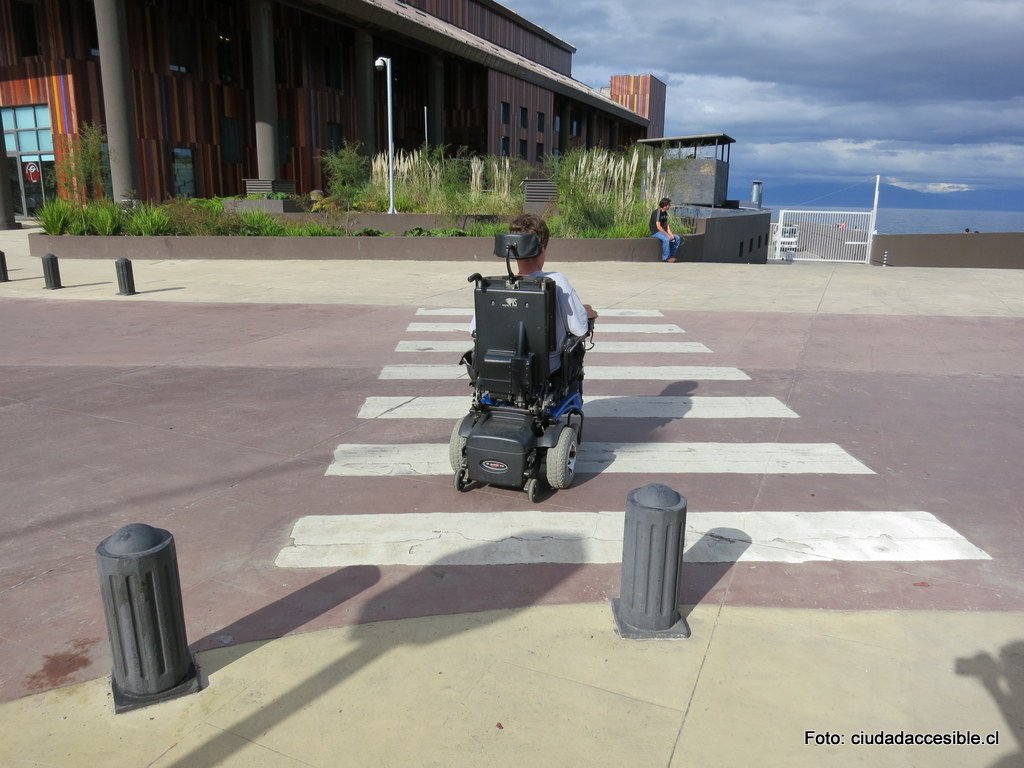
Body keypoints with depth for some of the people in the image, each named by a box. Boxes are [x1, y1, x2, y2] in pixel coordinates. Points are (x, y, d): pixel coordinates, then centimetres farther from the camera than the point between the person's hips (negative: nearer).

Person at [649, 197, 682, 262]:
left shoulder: (665, 213, 9)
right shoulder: (657, 212, -19)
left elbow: (666, 225, 10)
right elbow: (658, 227, -24)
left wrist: (671, 235, -5)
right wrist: (668, 235, -22)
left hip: (662, 231, 9)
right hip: (655, 232, -9)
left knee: (678, 238, 0)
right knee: (666, 239, -35)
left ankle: (671, 255, 6)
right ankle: (666, 258, -22)